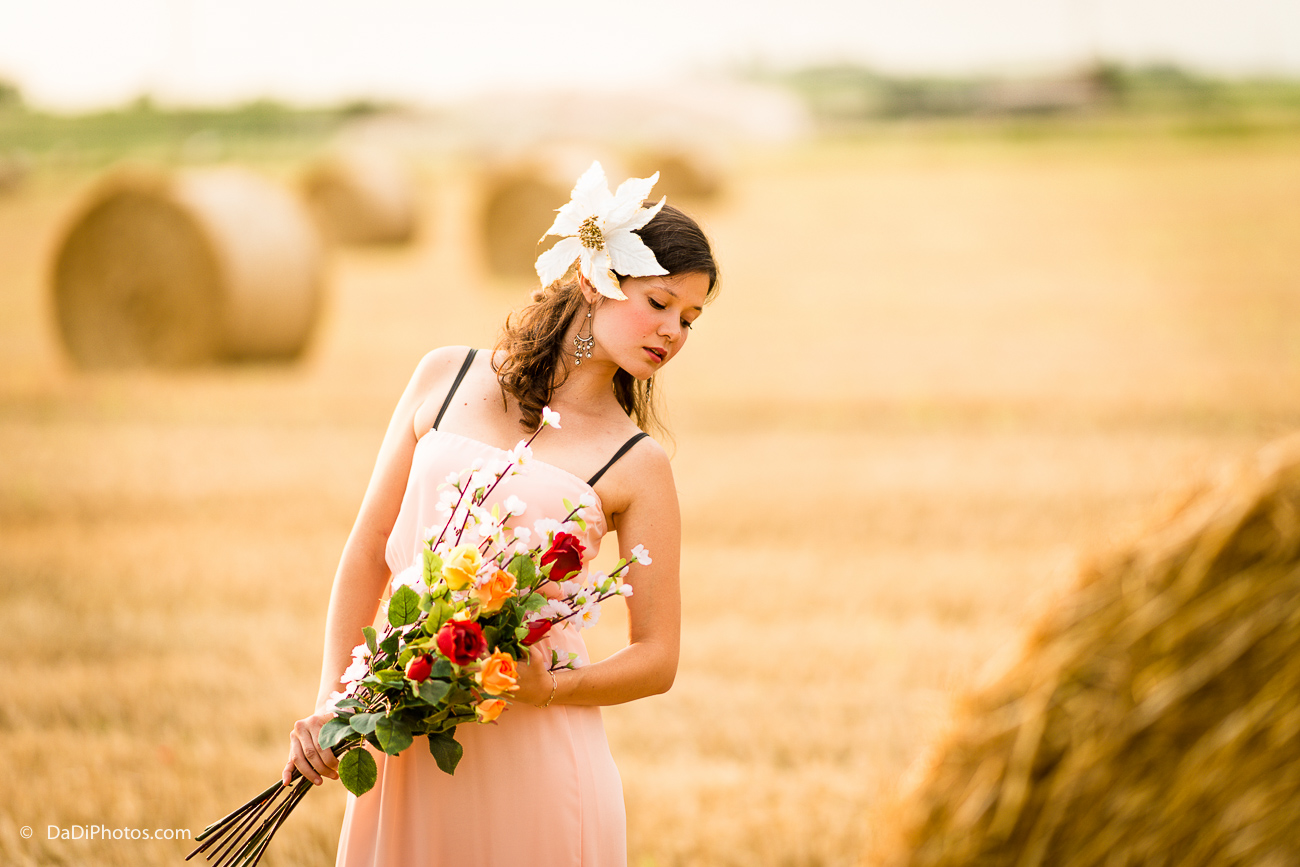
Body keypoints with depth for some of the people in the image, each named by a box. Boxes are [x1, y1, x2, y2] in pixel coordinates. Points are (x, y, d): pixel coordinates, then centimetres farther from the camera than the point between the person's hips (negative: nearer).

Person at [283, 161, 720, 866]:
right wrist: (330, 701, 1)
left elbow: (657, 659, 2)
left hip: (533, 754, -2)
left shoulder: (637, 468, 1)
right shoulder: (446, 380, 6)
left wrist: (548, 690, -16)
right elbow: (370, 550, 9)